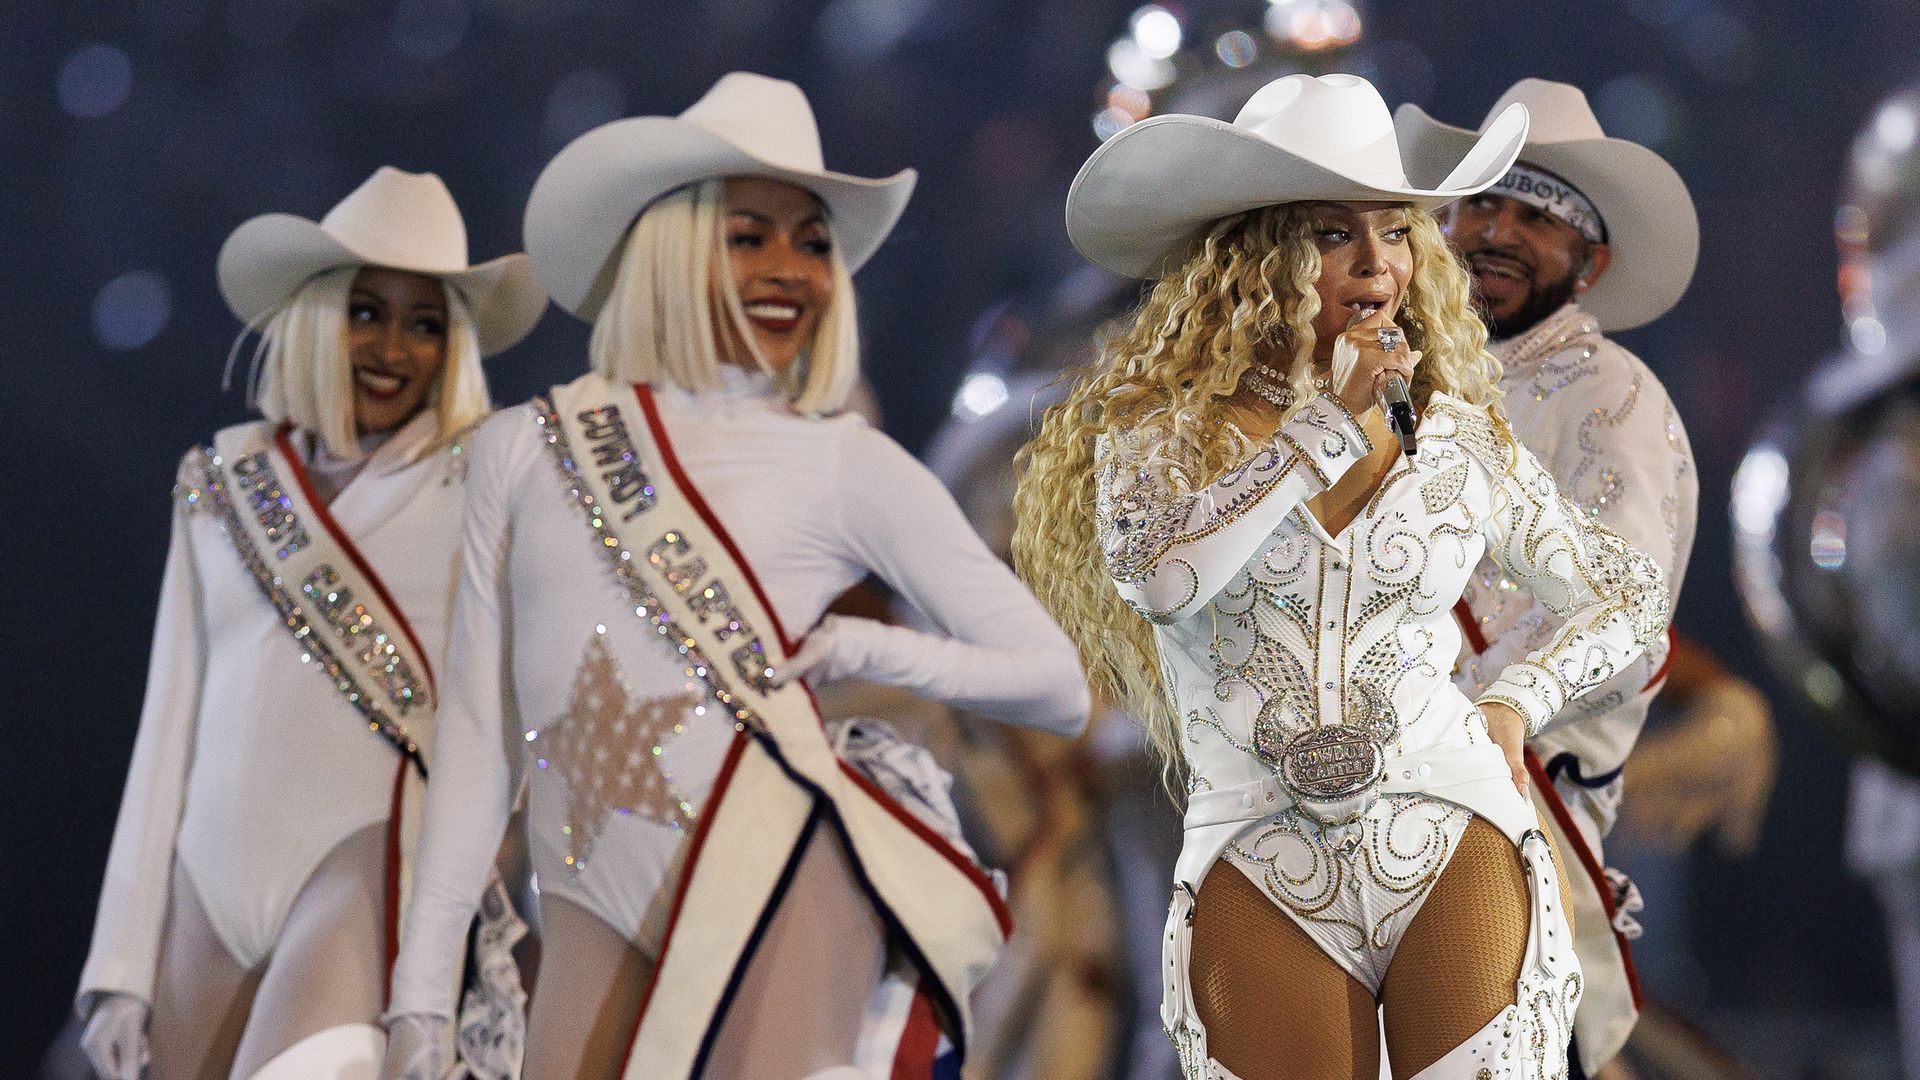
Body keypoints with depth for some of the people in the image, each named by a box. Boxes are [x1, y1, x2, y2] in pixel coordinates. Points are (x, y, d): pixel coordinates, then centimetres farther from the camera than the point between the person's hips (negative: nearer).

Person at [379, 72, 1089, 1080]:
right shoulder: (522, 453, 11)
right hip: (600, 911, 2)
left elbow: (1058, 685, 6)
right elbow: (475, 743, 12)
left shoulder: (845, 464, 6)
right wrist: (420, 995, 6)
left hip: (784, 883, -2)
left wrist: (872, 649, -9)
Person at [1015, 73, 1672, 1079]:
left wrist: (1517, 702, 7)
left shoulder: (1460, 437, 11)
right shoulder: (1158, 424, 5)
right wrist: (1330, 420, -11)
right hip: (1257, 873, 0)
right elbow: (1157, 575, -17)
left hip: (1456, 844, 1)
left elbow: (1628, 591, 24)